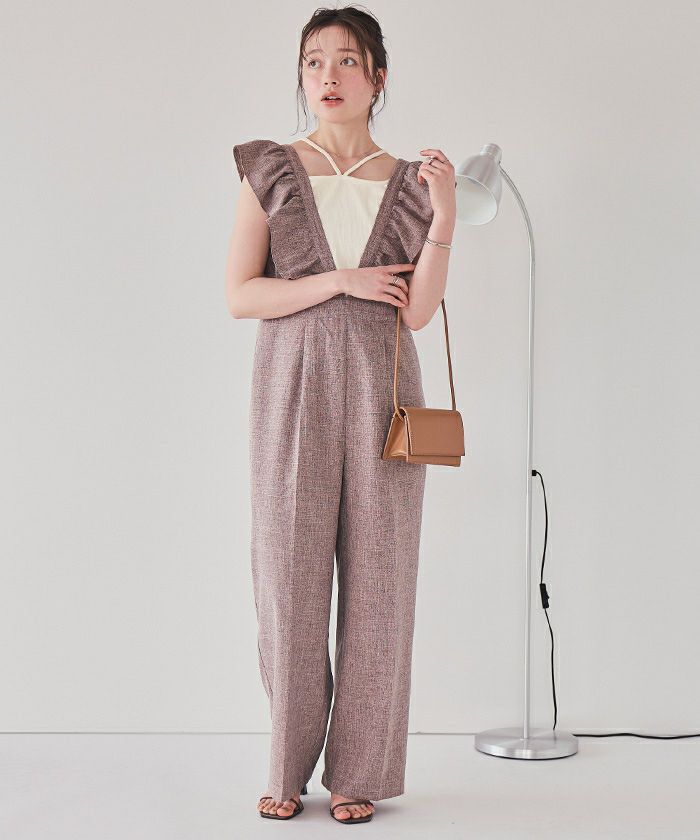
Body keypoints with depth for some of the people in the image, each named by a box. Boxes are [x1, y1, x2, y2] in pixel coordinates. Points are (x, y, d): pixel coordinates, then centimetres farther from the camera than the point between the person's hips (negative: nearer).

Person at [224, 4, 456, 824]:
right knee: (289, 569, -1)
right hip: (293, 387, -1)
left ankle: (358, 771, 11)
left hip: (380, 388, 1)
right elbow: (238, 295, -2)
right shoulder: (270, 170, 5)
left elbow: (418, 311, 0)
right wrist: (339, 281, -10)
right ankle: (289, 765, 13)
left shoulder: (408, 184, 9)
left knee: (376, 572, 1)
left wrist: (443, 218, -10)